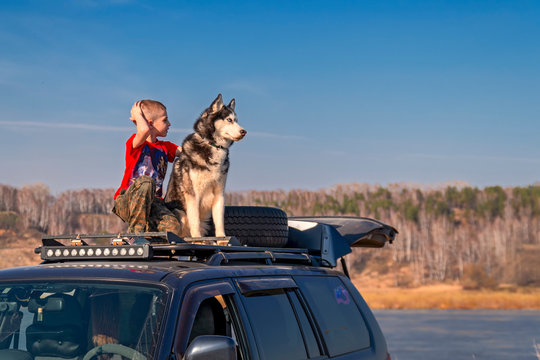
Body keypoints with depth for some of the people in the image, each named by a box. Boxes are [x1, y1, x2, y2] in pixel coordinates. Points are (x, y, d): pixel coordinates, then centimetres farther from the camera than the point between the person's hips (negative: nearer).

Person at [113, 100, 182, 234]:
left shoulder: (165, 147, 17)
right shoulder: (135, 142, -4)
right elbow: (144, 130, -26)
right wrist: (137, 114, -10)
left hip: (153, 203, 4)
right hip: (126, 203, -4)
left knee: (173, 227, -28)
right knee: (146, 181, -38)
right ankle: (136, 230, -26)